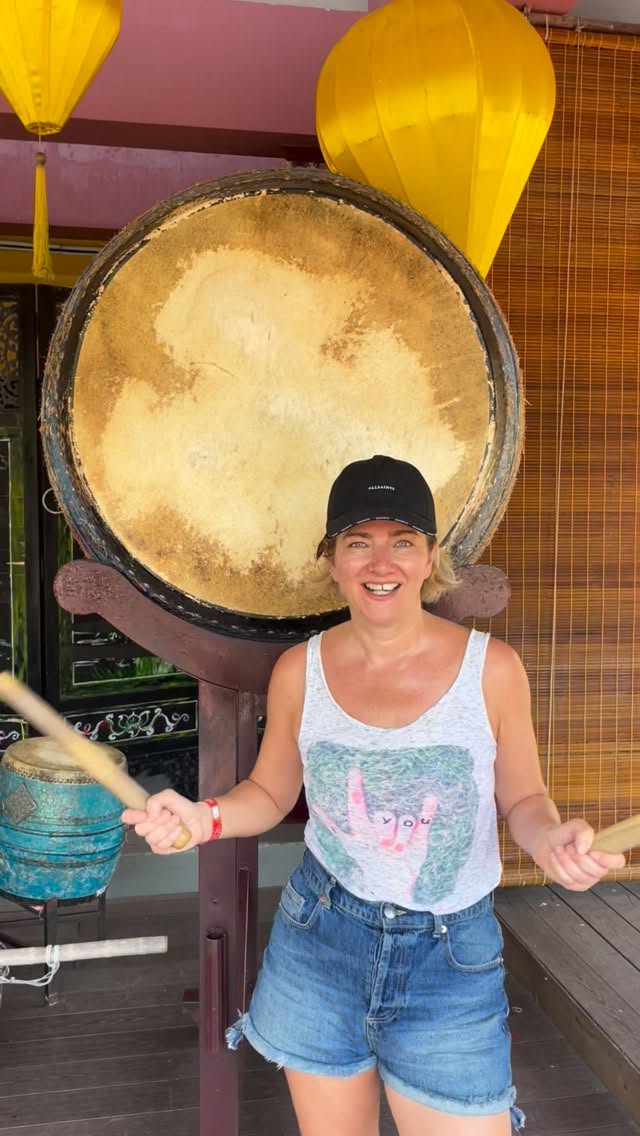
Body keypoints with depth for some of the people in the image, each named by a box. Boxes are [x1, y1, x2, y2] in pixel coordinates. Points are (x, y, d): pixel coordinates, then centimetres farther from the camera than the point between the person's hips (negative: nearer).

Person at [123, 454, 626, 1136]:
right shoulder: (300, 670, -6)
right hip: (319, 939, 2)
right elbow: (270, 793, 7)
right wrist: (204, 818, -13)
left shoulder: (491, 668, -12)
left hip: (450, 959, -1)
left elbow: (522, 799, 0)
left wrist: (552, 838, -22)